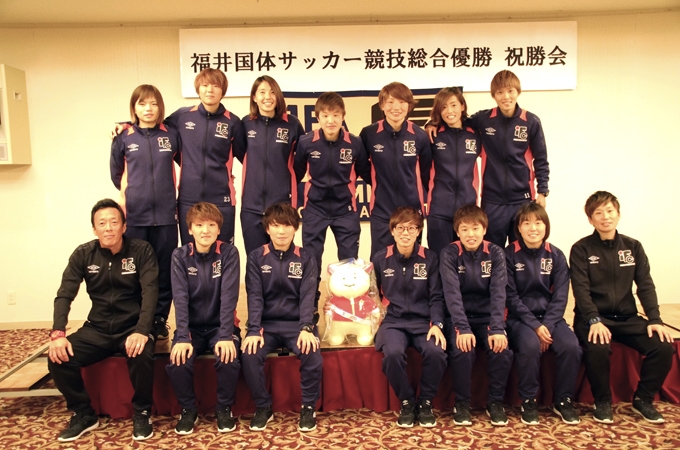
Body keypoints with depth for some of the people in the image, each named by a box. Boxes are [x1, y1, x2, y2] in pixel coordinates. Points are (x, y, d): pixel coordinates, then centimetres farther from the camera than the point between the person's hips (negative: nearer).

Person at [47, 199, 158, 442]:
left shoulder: (141, 250, -8)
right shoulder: (83, 254, 1)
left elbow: (150, 292, -16)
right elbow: (64, 295, -3)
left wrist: (142, 331, -30)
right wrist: (58, 333, -19)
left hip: (132, 327, -3)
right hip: (98, 329, 4)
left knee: (141, 355, -34)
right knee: (58, 358, -19)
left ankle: (142, 413, -6)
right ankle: (83, 414, 5)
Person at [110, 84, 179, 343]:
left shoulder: (171, 135, 3)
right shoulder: (124, 139, 4)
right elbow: (116, 174, 14)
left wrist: (178, 193, 8)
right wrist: (133, 193, 13)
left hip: (166, 215, 0)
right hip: (134, 216, 0)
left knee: (165, 271, 5)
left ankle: (159, 320, 18)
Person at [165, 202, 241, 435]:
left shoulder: (229, 252, -10)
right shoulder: (180, 255, -5)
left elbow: (229, 296, -17)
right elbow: (180, 298, -13)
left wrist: (225, 336, -26)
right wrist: (183, 337, -24)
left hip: (221, 325, -1)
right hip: (192, 326, 1)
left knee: (229, 360, -27)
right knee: (177, 362, -24)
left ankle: (224, 409, 1)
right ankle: (188, 409, 4)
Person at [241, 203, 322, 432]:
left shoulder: (306, 259, 2)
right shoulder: (256, 257, 2)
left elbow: (307, 296, -8)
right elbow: (254, 296, -6)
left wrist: (306, 328, -24)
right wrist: (253, 330, -20)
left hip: (297, 323, 0)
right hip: (266, 323, 1)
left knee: (312, 355, -28)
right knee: (249, 355, -27)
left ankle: (308, 407, -3)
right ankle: (263, 407, -2)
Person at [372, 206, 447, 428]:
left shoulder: (430, 258, 5)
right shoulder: (380, 259, 5)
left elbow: (436, 297, 4)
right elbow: (374, 295, 14)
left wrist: (437, 324, -10)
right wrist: (379, 315, -1)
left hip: (423, 321, 1)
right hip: (393, 321, 0)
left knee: (436, 352, -31)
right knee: (393, 352, -33)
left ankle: (425, 402, -3)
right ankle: (406, 402, -5)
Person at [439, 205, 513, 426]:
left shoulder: (495, 253, -3)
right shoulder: (449, 254, -8)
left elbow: (498, 292, -13)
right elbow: (452, 293, -18)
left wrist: (497, 328, -25)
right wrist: (463, 328, -30)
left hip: (487, 317, 2)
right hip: (459, 317, -2)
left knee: (502, 349, -25)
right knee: (462, 350, -29)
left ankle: (496, 402, -2)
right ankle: (462, 404, -6)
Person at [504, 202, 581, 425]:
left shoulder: (556, 256, 4)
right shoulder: (510, 254, -4)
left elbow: (560, 296, -1)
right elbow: (510, 296, -8)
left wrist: (547, 326, -15)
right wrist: (535, 326, -17)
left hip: (550, 316, 3)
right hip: (520, 318, -3)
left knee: (571, 346, -24)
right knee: (530, 346, -32)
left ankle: (563, 400, -1)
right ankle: (528, 401, -10)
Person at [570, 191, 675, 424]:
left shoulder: (633, 247, 9)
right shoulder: (581, 249, -3)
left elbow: (645, 285, 5)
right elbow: (581, 289, -11)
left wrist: (654, 319, -8)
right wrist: (594, 321, -24)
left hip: (627, 317, 4)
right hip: (593, 317, -4)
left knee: (664, 346, -18)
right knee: (597, 349, -33)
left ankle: (643, 399, 5)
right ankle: (603, 402, -6)